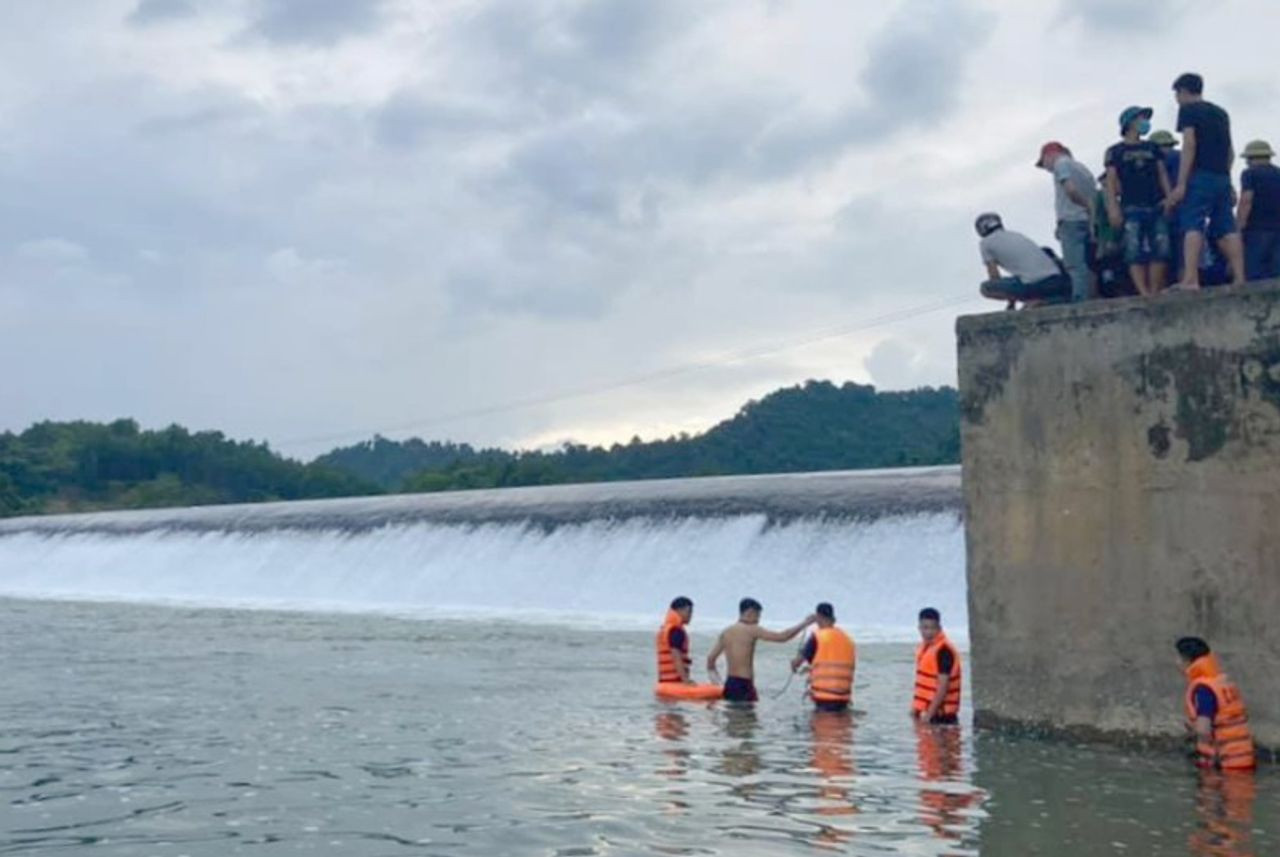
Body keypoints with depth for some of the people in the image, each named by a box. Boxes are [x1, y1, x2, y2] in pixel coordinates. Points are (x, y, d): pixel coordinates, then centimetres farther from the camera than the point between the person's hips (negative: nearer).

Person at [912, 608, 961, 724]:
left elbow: (943, 686, -21)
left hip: (939, 714, -9)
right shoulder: (924, 647, 11)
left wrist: (929, 713, -21)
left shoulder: (943, 650, -17)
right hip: (925, 711, 9)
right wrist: (916, 707, 16)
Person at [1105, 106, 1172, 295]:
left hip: (1156, 207, 4)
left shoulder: (1152, 148, 20)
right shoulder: (1115, 151, 9)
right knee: (1135, 253, -11)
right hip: (1132, 209, -4)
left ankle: (1155, 293, -1)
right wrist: (1113, 208, -9)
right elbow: (1111, 181, 2)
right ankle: (1144, 293, -15)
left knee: (1160, 251, -4)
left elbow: (1162, 175, 16)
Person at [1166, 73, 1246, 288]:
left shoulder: (1188, 110, 1)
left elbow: (1189, 145, -11)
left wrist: (1181, 184, -14)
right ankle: (1239, 278, -1)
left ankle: (1191, 279, -24)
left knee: (1192, 227, -13)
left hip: (1200, 175, -7)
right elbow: (1230, 152, 21)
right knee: (1227, 229, 6)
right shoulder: (1221, 113, 23)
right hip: (1223, 177, 7)